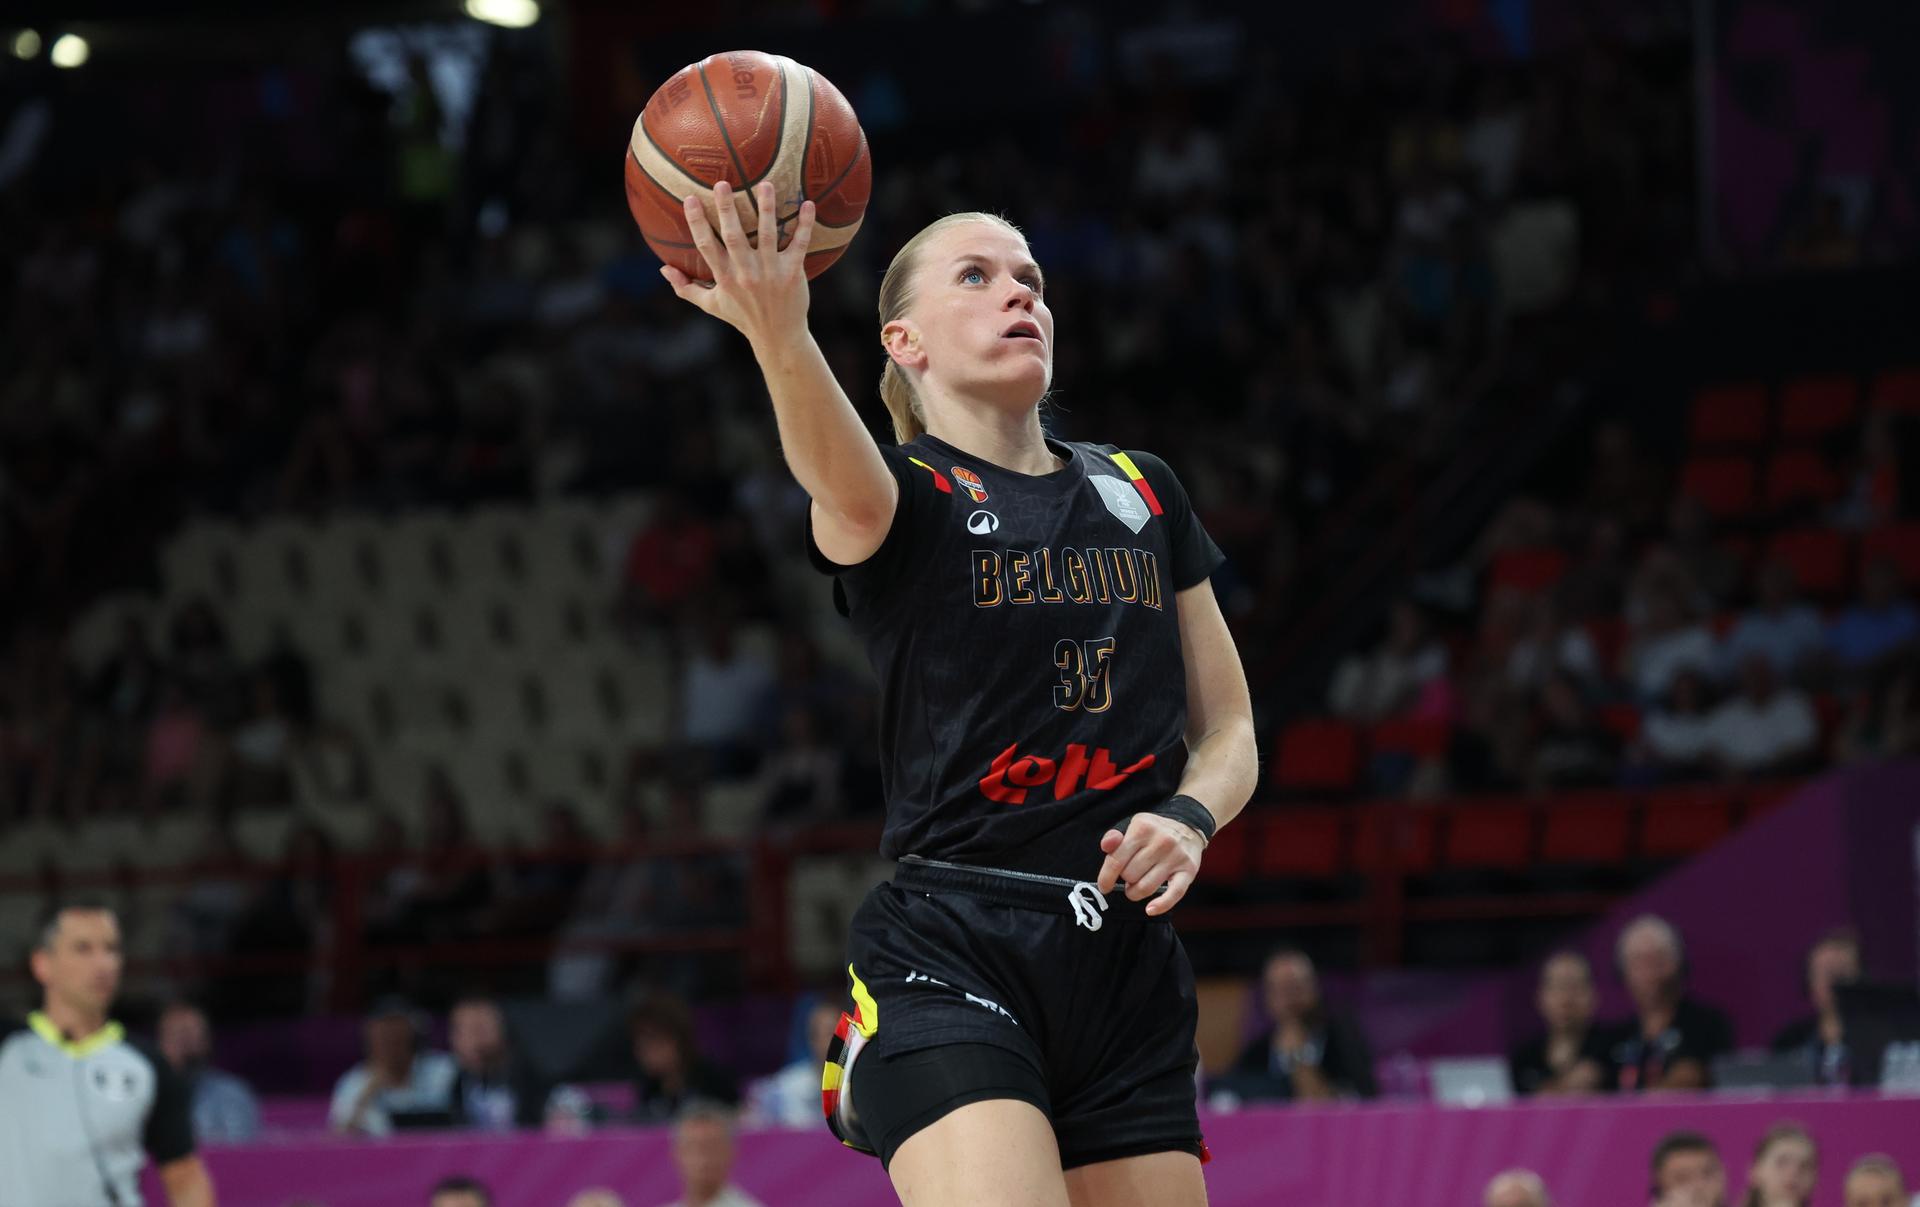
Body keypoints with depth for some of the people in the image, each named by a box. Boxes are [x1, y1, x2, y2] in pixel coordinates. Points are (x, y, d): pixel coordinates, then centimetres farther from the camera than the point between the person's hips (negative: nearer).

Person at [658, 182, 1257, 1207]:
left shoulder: (1141, 493, 17)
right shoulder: (905, 493, 1)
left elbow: (1228, 726, 21)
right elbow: (844, 486, -26)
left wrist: (1189, 817, -3)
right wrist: (781, 340, -47)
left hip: (1128, 964, 5)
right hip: (949, 958, -5)